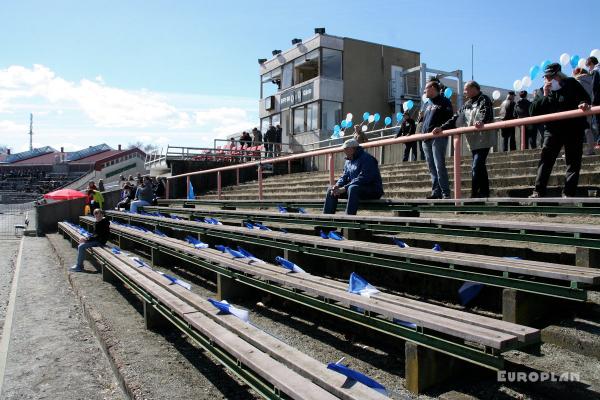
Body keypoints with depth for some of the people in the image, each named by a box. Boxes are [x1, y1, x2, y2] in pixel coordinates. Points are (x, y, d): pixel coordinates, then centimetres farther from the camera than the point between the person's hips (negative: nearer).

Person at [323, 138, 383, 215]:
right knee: (330, 190, 2)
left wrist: (344, 189, -27)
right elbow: (344, 176, 13)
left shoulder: (366, 158, -14)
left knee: (352, 188, -39)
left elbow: (362, 179, -25)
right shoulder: (348, 161, 13)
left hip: (373, 190, -9)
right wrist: (337, 185, -11)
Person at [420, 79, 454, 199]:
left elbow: (449, 119, -8)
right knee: (432, 168, 6)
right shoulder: (427, 104, 23)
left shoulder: (444, 102, 1)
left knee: (439, 166, -13)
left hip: (438, 138, -7)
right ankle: (436, 192, 9)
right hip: (426, 140, 8)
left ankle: (446, 193, -11)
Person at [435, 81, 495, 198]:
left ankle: (474, 194, -14)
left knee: (476, 167, -15)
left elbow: (487, 113, -22)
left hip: (483, 139, -8)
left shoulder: (484, 100, -3)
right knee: (480, 167, 10)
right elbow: (456, 119, 17)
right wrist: (442, 128, 6)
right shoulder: (467, 104, 20)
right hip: (473, 141, 8)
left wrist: (482, 121, -44)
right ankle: (484, 192, 15)